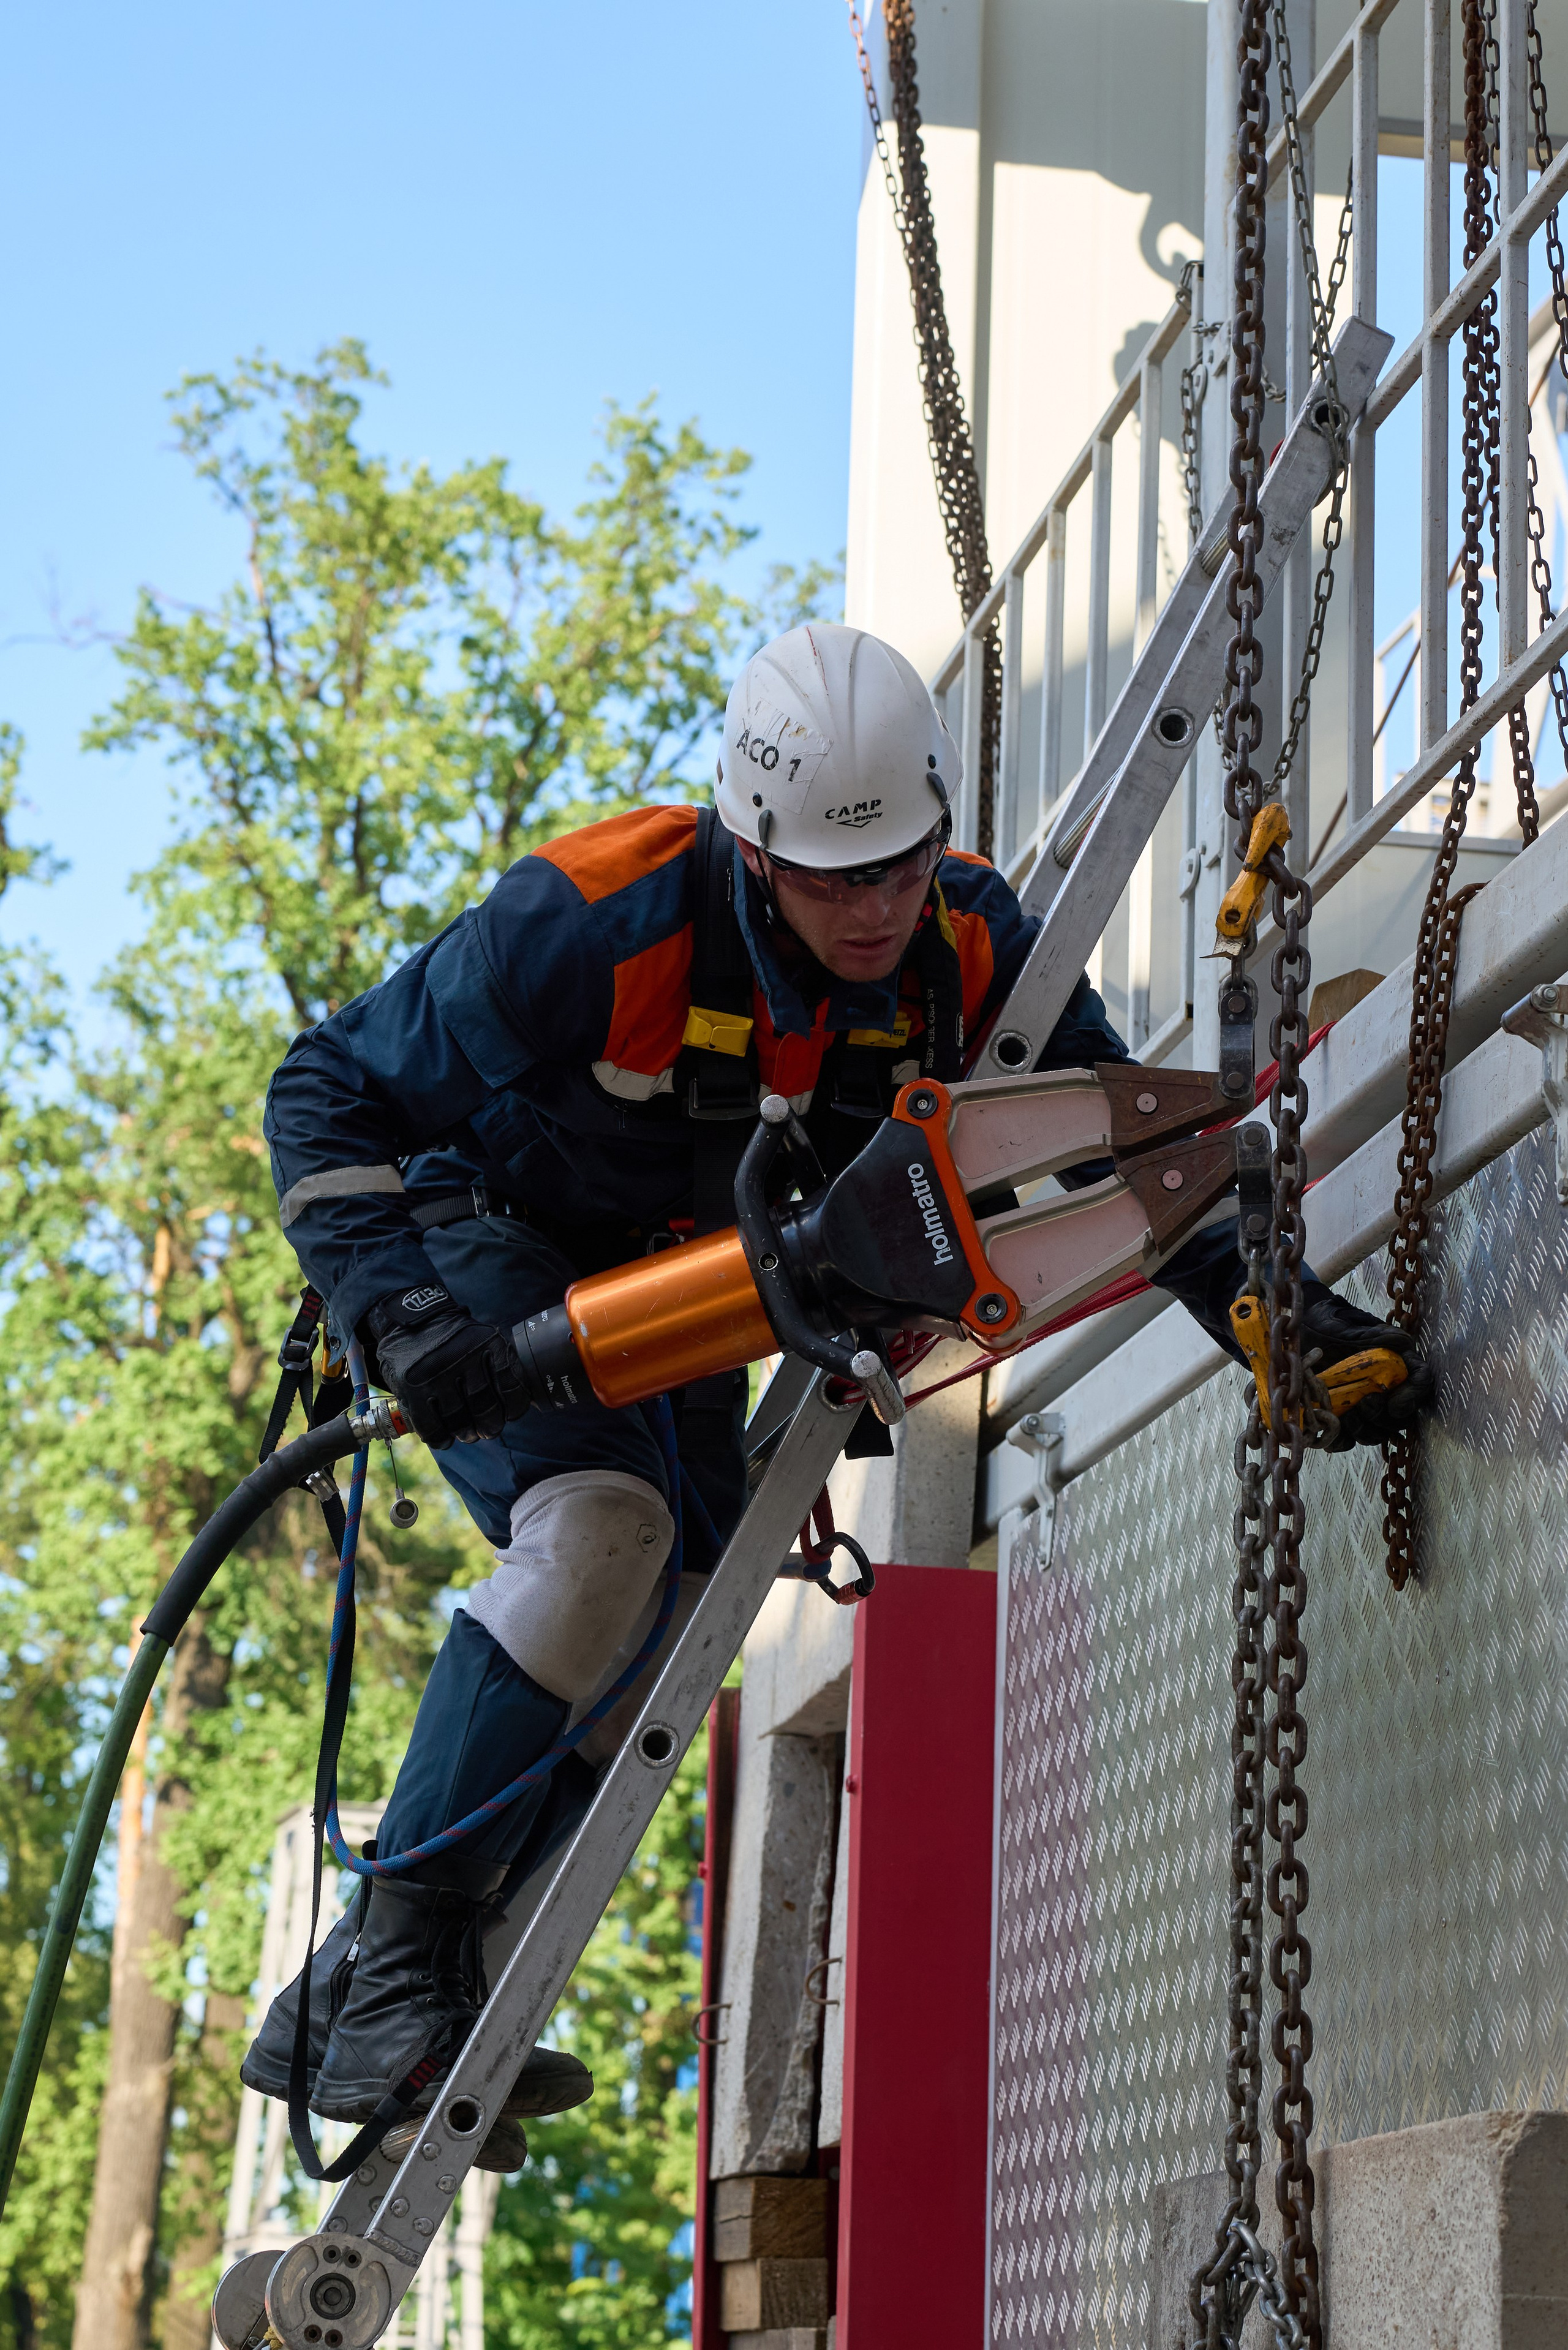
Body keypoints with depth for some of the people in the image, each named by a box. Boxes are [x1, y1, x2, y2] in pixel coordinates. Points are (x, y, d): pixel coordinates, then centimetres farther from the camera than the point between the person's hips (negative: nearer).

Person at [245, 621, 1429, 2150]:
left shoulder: (971, 951, -21)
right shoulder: (598, 923, -34)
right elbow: (330, 1093, -25)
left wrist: (1276, 1307, -25)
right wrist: (394, 1312, -38)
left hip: (686, 1307, 6)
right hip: (488, 1252, -6)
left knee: (673, 1623, 0)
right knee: (601, 1527, -29)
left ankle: (359, 2020, 6)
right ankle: (382, 1971, -23)